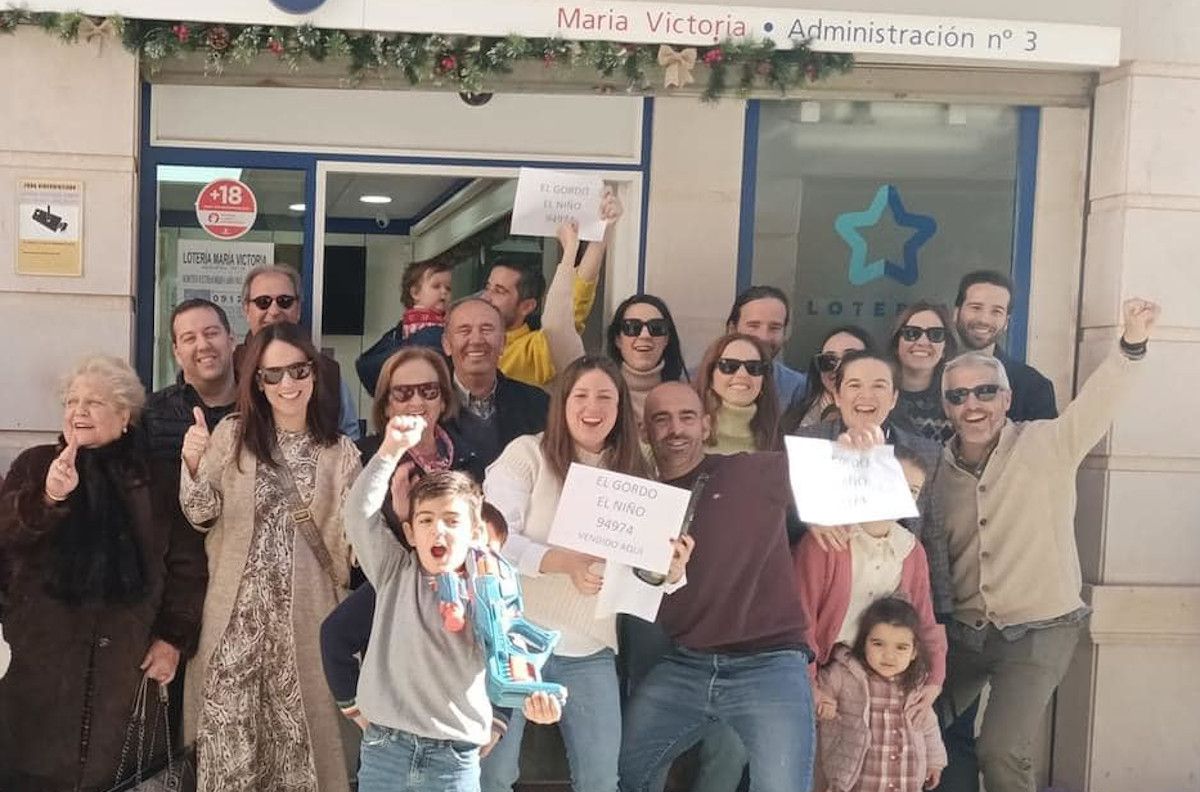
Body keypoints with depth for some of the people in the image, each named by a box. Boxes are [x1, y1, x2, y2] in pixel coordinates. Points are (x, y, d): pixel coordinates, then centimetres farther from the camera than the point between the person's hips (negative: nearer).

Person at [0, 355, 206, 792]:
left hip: (127, 659, 0)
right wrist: (48, 498, -24)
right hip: (40, 655, 0)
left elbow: (187, 565, 7)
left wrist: (174, 638, 0)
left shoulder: (154, 479, 7)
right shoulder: (35, 465, 8)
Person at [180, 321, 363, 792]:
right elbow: (201, 516, 0)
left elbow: (346, 542, 3)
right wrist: (193, 465, -18)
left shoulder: (340, 453, 4)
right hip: (238, 609, 0)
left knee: (298, 724, 3)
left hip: (305, 610, 0)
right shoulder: (232, 435, 3)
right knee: (231, 728, 0)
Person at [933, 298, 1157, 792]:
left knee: (1000, 752, -14)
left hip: (1039, 634, -5)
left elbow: (1098, 402, -27)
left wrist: (1131, 344, -43)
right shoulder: (939, 470, 2)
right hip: (963, 634, 5)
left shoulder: (1047, 446, -10)